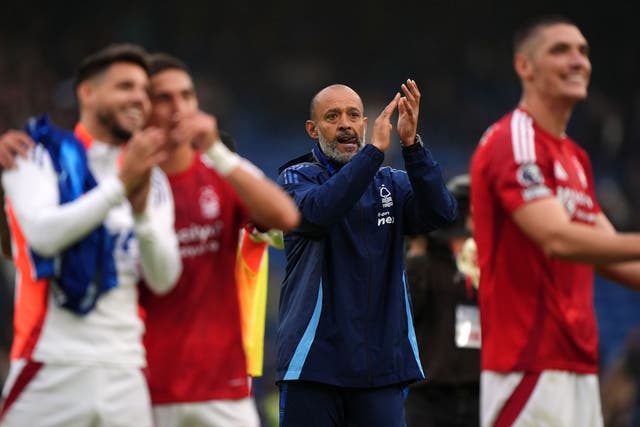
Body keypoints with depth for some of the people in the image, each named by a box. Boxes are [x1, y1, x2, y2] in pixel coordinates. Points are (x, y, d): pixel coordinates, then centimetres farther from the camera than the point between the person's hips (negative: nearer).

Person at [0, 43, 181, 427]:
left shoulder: (151, 178, 15)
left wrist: (141, 207, -9)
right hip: (54, 365, -4)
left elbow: (163, 278, 5)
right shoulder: (39, 154, 3)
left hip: (125, 373, 4)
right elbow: (43, 234, -15)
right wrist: (120, 185, -15)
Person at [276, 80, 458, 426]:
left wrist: (412, 144, -20)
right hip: (313, 361, -3)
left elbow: (440, 213, -7)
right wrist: (375, 149, -24)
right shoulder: (296, 179, 4)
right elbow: (318, 212, -20)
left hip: (382, 366, 3)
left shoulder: (392, 184, 13)